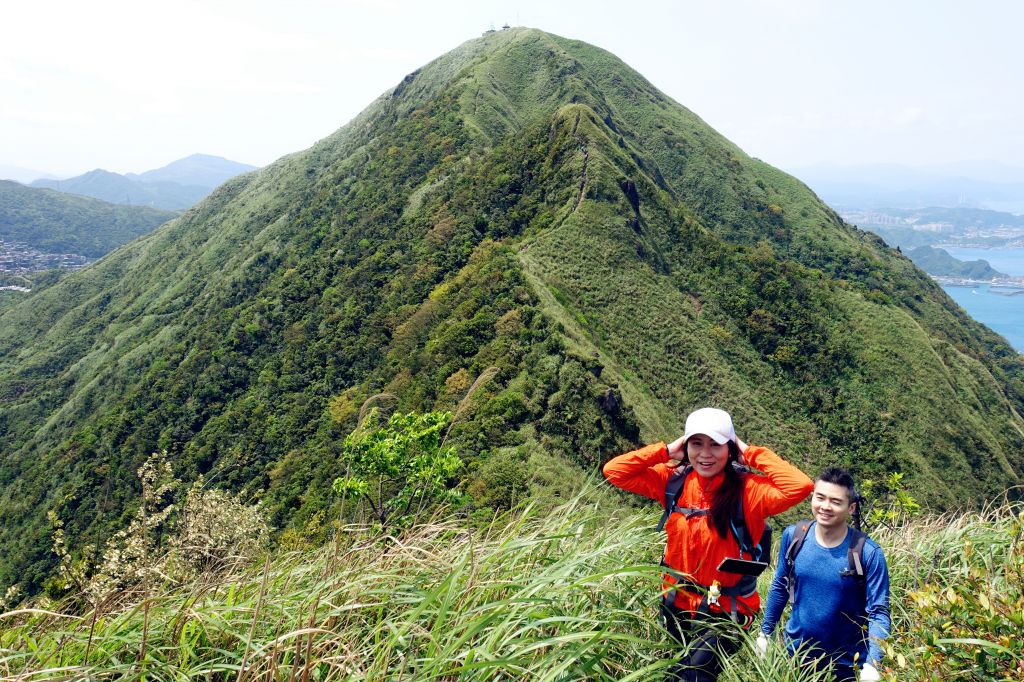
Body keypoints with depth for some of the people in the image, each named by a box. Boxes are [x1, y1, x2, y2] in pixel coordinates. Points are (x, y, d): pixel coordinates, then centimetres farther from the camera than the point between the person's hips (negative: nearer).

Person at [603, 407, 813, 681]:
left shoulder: (747, 490, -17)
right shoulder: (672, 480, -7)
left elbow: (800, 486, -32)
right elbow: (613, 471, -10)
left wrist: (753, 454, -22)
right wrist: (666, 451, -13)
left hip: (727, 610, -4)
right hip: (676, 603, 4)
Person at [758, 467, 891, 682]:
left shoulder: (868, 553, -19)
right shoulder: (793, 536, -11)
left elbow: (878, 612, -17)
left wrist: (872, 665, -29)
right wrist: (765, 632, 7)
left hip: (847, 664, -2)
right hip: (795, 654, 2)